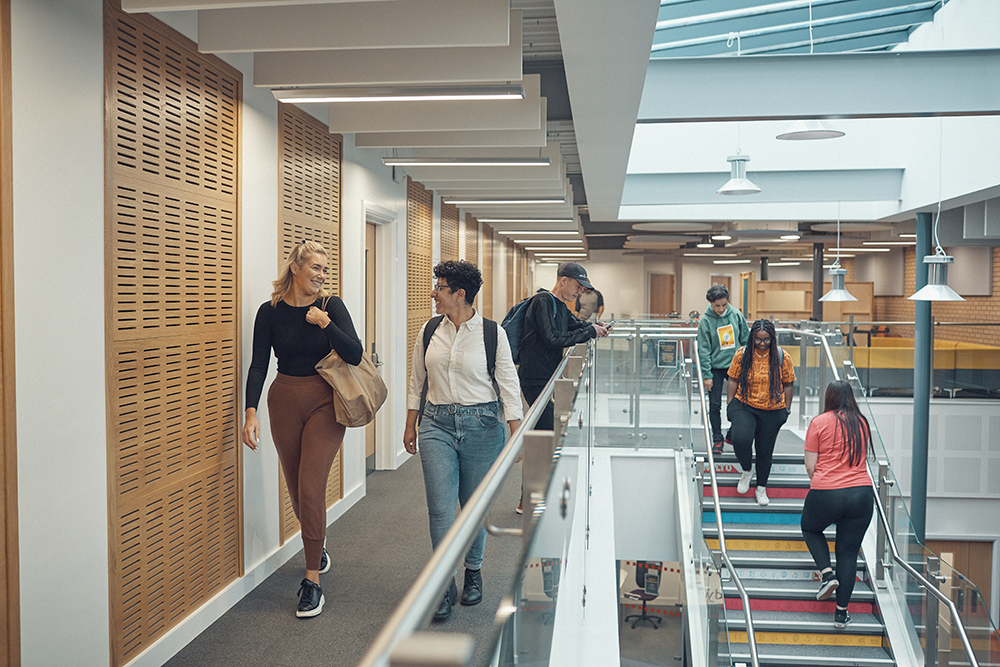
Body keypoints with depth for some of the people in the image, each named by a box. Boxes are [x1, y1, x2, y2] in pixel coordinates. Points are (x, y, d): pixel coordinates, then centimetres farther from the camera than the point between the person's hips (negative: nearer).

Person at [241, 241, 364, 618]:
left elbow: (355, 355, -13)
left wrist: (324, 323, -23)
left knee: (311, 488, -10)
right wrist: (251, 411, -18)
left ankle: (313, 580, 1)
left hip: (325, 403, -2)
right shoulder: (271, 311, -2)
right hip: (285, 402, 3)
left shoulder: (331, 307, -5)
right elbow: (259, 365, -6)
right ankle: (318, 544, 43)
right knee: (296, 488, 13)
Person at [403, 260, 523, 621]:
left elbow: (509, 385, -4)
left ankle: (473, 572, 32)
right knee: (440, 508, -4)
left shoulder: (492, 333, -6)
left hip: (481, 425, -2)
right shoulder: (429, 331, 4)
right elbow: (417, 381, 14)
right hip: (437, 423, 2)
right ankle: (445, 585, 9)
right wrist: (410, 425, 14)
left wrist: (517, 434, -8)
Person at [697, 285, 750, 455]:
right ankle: (717, 440, 13)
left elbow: (746, 340, 5)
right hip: (716, 368, -2)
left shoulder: (736, 315, -4)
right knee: (715, 406, 2)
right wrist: (707, 375, -10)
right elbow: (704, 350, -8)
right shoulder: (706, 321, -10)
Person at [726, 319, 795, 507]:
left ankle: (761, 488, 30)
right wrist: (730, 404, 1)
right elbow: (733, 380, 3)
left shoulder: (782, 357, -5)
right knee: (740, 439, -24)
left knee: (765, 450, 9)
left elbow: (788, 384, 4)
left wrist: (786, 408, 4)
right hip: (744, 406, -1)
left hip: (772, 411, 1)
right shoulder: (742, 354, -5)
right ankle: (746, 471, 7)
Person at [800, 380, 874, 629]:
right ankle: (841, 613, 13)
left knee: (810, 528, 26)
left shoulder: (819, 422, -3)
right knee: (849, 552, 11)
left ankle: (827, 574, 6)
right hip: (862, 493, 3)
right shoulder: (862, 423, 9)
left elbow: (810, 465, -3)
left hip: (826, 493, -3)